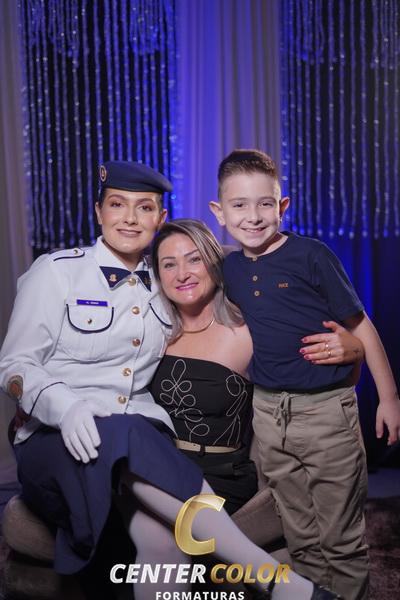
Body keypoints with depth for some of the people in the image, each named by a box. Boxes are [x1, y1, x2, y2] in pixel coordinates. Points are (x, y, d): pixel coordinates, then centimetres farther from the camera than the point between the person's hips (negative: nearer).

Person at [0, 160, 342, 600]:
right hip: (56, 439, -2)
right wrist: (64, 406, -21)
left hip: (142, 438, 3)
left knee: (166, 542, -32)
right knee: (126, 438, -37)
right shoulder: (56, 272, 0)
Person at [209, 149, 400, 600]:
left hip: (326, 408, -4)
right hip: (269, 411, 5)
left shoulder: (310, 255, -11)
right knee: (301, 537, 19)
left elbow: (359, 326, -7)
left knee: (341, 538, 9)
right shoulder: (231, 267, 4)